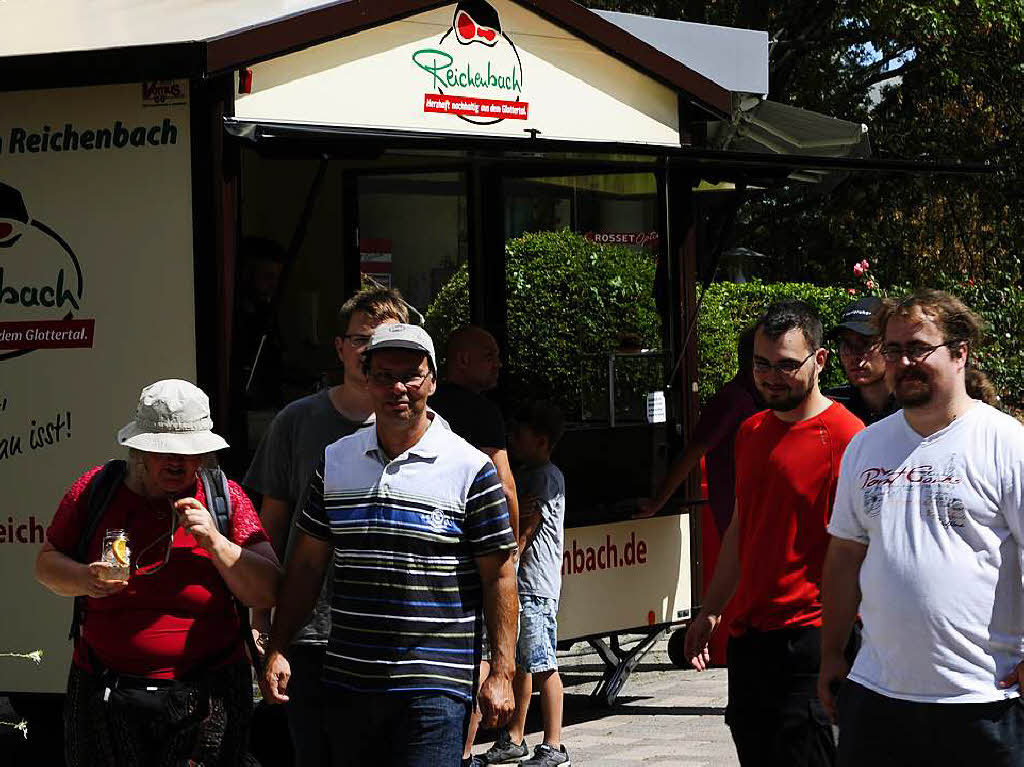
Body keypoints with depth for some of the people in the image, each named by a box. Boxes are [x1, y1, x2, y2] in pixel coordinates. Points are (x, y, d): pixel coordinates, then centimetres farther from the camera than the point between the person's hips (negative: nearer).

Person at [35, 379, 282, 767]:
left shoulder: (225, 498, 0)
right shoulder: (96, 489, 1)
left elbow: (267, 593, -2)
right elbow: (47, 562, 10)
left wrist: (215, 543, -16)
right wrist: (85, 579, -11)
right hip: (104, 694, 1)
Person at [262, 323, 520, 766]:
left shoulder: (471, 468, -2)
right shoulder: (335, 461, 10)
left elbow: (499, 576, -2)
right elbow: (307, 564, 14)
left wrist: (501, 673, -6)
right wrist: (276, 650, 8)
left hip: (435, 683, -4)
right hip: (348, 680, 4)